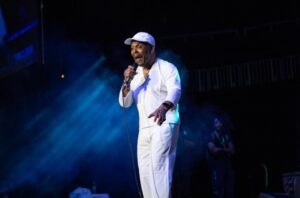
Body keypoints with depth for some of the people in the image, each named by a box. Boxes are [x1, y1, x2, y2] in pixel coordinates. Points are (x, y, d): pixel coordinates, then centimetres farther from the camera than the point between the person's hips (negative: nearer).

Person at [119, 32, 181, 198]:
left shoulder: (167, 68, -6)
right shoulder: (135, 75, 13)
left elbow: (175, 90, -24)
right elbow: (125, 102, 8)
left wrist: (163, 107, -45)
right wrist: (127, 82, -12)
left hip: (165, 125, -7)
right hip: (144, 129, 7)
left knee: (159, 169, -20)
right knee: (145, 172, 5)